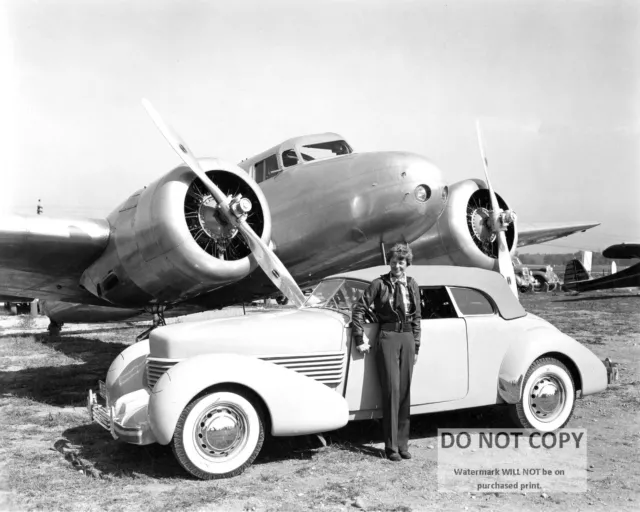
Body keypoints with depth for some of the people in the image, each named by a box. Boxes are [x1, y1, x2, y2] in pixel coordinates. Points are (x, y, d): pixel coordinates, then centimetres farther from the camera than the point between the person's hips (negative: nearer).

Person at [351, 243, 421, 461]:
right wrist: (359, 340, -8)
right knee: (392, 391, -6)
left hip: (407, 338, 4)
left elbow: (416, 317, 15)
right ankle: (391, 446, 1)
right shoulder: (379, 284, -2)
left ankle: (402, 443, 15)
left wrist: (416, 346, 11)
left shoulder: (412, 285, 11)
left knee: (405, 392, 6)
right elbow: (359, 309, -4)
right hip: (388, 337, -4)